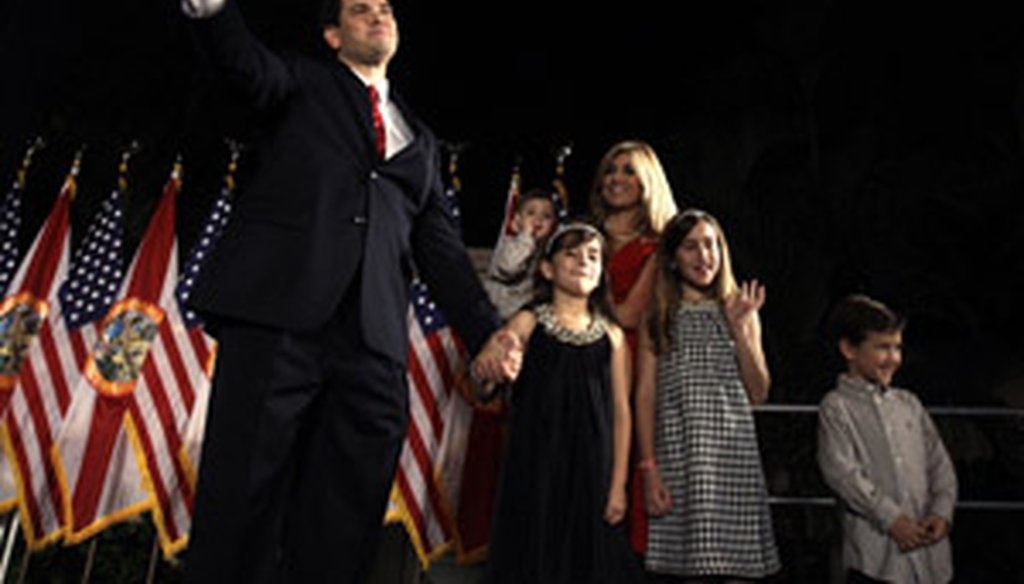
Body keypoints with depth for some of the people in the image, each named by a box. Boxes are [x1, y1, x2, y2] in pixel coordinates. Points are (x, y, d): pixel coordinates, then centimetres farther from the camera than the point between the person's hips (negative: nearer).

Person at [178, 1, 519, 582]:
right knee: (242, 500, -6)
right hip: (278, 314, -3)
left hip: (372, 339, 4)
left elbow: (440, 243, 19)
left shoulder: (420, 139, 28)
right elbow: (246, 59, -3)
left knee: (343, 528, 0)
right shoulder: (303, 82, 19)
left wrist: (487, 329, 7)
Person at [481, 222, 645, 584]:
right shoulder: (527, 323, 2)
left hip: (591, 468, 2)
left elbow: (621, 412, 8)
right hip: (536, 464, -2)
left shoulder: (611, 334, 9)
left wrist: (619, 483, 4)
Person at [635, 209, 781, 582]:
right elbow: (645, 397, 2)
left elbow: (758, 393, 7)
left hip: (733, 452, 1)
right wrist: (649, 468, -6)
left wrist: (741, 329, -3)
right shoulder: (658, 319, 8)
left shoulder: (740, 312, 12)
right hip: (677, 452, -1)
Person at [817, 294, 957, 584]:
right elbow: (841, 471, -13)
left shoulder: (909, 404, 15)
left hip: (927, 541, 6)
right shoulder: (836, 407, -2)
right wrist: (891, 518, -16)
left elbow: (939, 463, 14)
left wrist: (942, 511, -2)